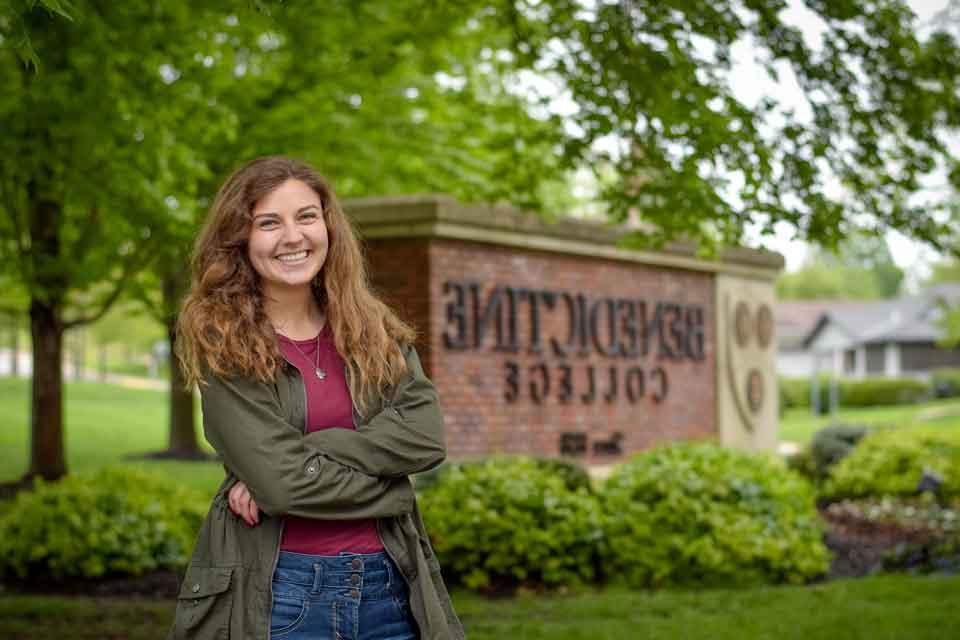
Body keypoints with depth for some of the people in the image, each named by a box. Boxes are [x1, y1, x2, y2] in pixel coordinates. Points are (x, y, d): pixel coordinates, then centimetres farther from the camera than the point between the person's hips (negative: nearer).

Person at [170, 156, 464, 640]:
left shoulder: (373, 329, 7)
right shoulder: (223, 345, -5)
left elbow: (425, 437, -8)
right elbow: (282, 482, -15)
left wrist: (300, 457, -15)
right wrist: (388, 488, -5)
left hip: (387, 583, 3)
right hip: (276, 594, -3)